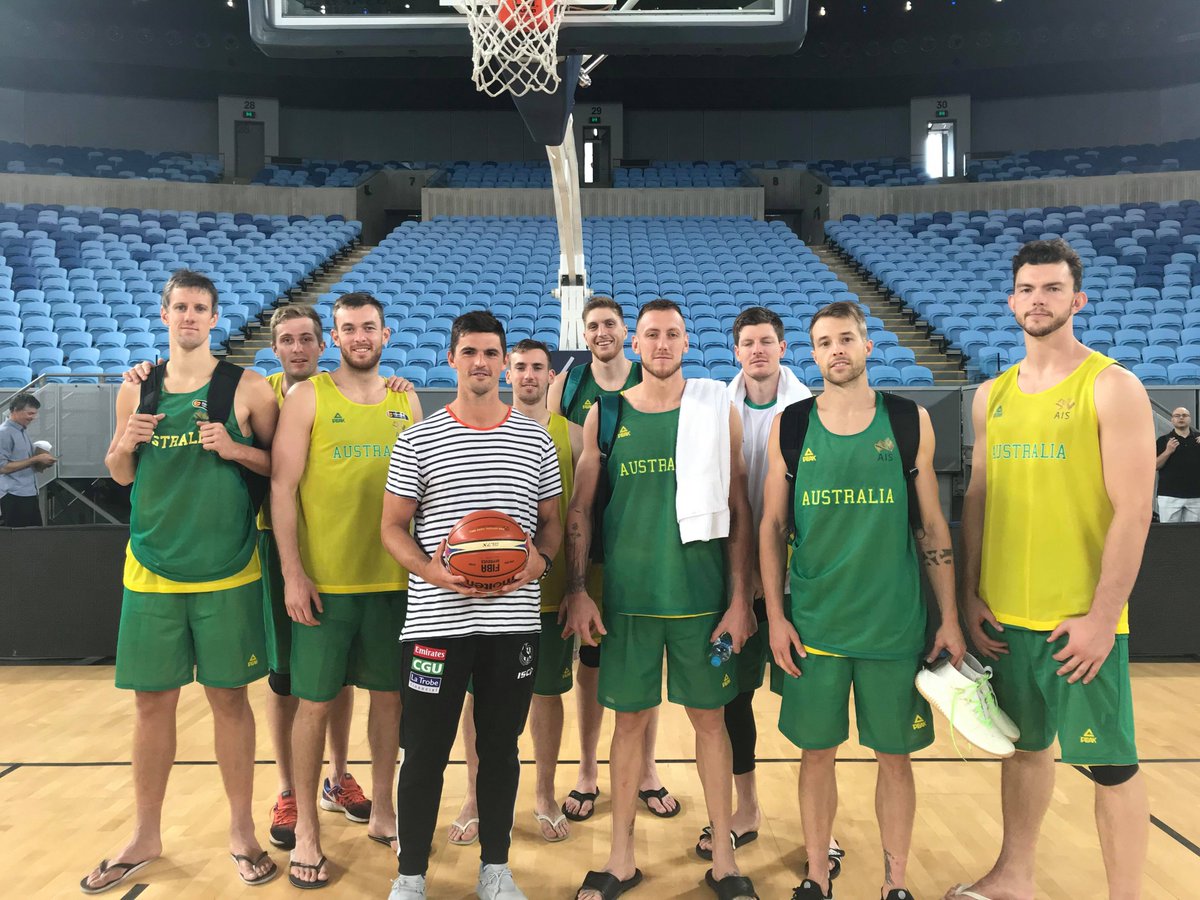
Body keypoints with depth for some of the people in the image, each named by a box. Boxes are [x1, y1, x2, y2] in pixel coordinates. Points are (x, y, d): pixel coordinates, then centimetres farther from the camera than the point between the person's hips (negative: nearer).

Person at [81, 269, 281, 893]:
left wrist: (237, 448, -16)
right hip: (152, 570, 3)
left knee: (230, 698, 6)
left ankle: (241, 830, 22)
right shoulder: (136, 389, 7)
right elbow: (120, 476, 15)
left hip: (227, 572, -2)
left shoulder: (247, 388, -2)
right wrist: (123, 447, -7)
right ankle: (146, 837, 28)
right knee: (152, 700, 10)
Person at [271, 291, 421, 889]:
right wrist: (292, 573, -11)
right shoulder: (307, 397, -2)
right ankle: (306, 831, 20)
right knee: (315, 702, 4)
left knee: (389, 694, 12)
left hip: (393, 578, 3)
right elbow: (282, 487, -5)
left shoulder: (406, 401, 8)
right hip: (323, 581, -3)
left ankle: (381, 811, 30)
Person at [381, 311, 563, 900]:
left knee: (501, 750, 14)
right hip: (436, 623, -1)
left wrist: (541, 559, -10)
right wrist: (429, 570, -16)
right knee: (424, 753, 7)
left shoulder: (536, 440, 5)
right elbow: (393, 526, 3)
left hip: (514, 624, 2)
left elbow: (552, 522, 12)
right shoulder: (417, 440, 1)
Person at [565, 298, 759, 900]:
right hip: (627, 597, 1)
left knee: (710, 717, 9)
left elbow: (738, 510, 1)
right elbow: (580, 508, 5)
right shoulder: (605, 415, 3)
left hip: (703, 596, 0)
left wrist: (739, 598, -4)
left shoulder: (718, 411, 1)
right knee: (630, 718, 10)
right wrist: (576, 591, -2)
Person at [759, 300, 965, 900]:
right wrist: (775, 617, -2)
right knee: (817, 752, 10)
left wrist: (949, 619, 2)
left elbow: (932, 526, 4)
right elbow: (771, 526, 3)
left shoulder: (910, 422, 1)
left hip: (897, 625, 0)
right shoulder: (789, 427, 1)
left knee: (895, 756, 10)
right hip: (814, 625, 0)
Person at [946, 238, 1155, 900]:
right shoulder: (992, 396, 8)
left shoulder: (1112, 387, -8)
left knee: (1110, 763, 5)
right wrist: (971, 596, 6)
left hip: (1081, 620, -5)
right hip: (1006, 615, 5)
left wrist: (1102, 616, -16)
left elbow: (1133, 512, -12)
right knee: (1025, 745, 18)